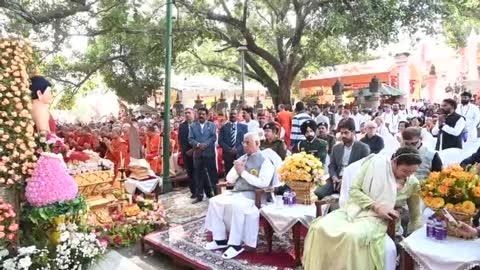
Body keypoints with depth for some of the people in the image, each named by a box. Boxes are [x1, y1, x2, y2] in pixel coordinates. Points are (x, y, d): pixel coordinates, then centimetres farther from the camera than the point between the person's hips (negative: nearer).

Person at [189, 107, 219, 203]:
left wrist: (205, 144, -18)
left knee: (212, 173, 2)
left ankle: (215, 193, 12)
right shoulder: (193, 126, 11)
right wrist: (198, 144, -16)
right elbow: (190, 139, 1)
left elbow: (214, 137, -5)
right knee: (198, 175, 5)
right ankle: (199, 196, 13)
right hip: (197, 153, 2)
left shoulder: (212, 125, 7)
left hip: (209, 153, -1)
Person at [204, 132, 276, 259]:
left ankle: (236, 244, -18)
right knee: (214, 201, -9)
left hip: (253, 195, -7)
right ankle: (220, 239, -1)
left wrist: (243, 172, -16)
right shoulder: (242, 158, 15)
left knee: (236, 205, -34)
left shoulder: (265, 161, -6)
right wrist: (236, 170, -7)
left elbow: (263, 183, -20)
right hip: (237, 192, 8)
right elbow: (230, 179, 15)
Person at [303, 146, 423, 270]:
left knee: (352, 235, -37)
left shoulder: (413, 184, 1)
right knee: (319, 228, -27)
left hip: (376, 219, 0)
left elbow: (416, 218, 12)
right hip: (353, 210, 1)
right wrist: (377, 206, -16)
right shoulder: (376, 162, -7)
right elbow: (354, 189, -6)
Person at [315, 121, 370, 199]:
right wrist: (334, 177, -8)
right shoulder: (336, 147, 17)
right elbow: (331, 166, 14)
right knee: (318, 192, -18)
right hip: (337, 180, 4)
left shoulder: (363, 148, 2)